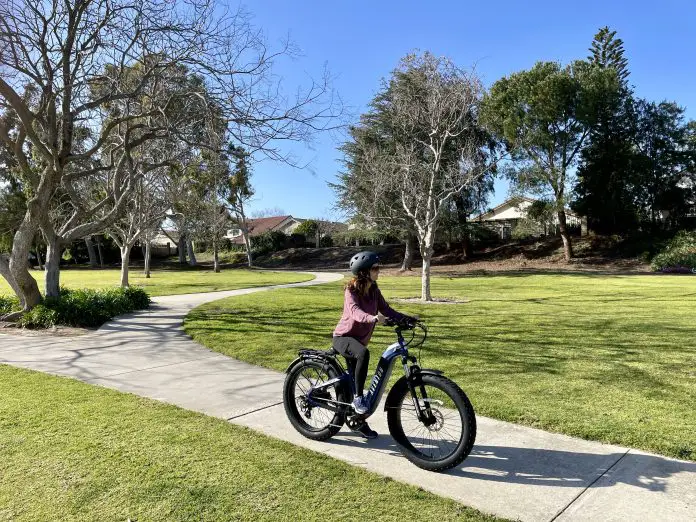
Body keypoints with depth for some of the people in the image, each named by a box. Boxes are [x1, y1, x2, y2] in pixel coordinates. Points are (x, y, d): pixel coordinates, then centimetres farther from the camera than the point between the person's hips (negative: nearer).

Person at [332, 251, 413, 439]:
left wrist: (407, 319, -19)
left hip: (358, 339, 7)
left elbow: (386, 310, -6)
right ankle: (358, 397, -22)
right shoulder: (351, 291, -21)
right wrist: (374, 318, -57)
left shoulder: (374, 291, -2)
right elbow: (355, 312, -39)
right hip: (343, 337, -6)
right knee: (363, 353, -37)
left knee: (356, 380, 12)